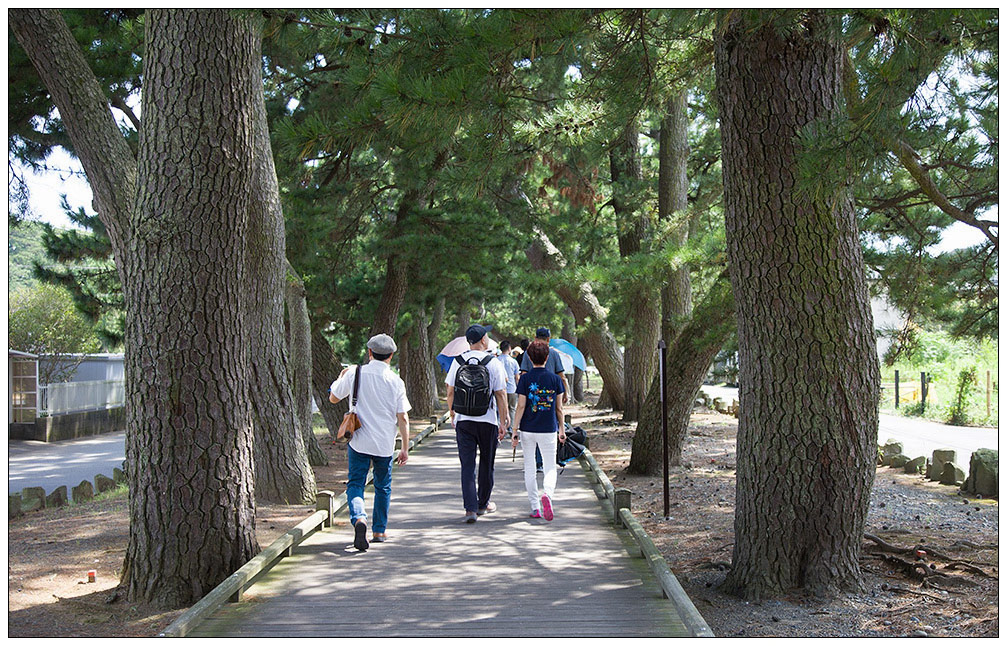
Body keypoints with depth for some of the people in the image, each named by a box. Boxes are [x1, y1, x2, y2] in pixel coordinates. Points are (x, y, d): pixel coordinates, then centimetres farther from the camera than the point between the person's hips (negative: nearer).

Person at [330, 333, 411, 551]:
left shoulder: (355, 373, -4)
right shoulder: (396, 382, -5)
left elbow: (333, 398, 7)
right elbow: (402, 418, -5)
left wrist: (341, 377, 24)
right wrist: (405, 449, 2)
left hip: (359, 441, -1)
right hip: (384, 443, 1)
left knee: (355, 484, 4)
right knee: (383, 487, 17)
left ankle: (359, 518, -22)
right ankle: (380, 530, 25)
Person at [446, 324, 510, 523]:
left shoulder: (457, 361, 1)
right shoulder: (493, 363, -7)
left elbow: (450, 392, 5)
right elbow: (500, 396, -6)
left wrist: (452, 416, 18)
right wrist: (503, 422, 1)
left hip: (463, 420, 2)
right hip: (488, 420, -2)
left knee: (467, 465, 1)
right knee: (486, 463, 14)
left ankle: (470, 509, -9)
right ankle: (483, 504, 27)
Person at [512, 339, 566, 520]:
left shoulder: (525, 378, -6)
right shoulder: (555, 379, -1)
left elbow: (521, 406, -8)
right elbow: (559, 408, 3)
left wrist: (515, 430, -3)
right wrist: (562, 429, 13)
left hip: (528, 429, 0)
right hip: (549, 430, 0)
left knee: (529, 468, 12)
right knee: (550, 467, 7)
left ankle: (535, 508, 14)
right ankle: (547, 494, -22)